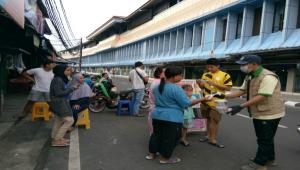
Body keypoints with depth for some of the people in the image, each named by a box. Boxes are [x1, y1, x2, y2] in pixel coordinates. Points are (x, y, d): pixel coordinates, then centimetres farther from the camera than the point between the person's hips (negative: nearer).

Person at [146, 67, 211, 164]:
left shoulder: (157, 87, 5)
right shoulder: (176, 89, -20)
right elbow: (187, 103, -19)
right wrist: (203, 99, -12)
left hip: (157, 115, 8)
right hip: (172, 118, -7)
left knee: (157, 134, 19)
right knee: (169, 138, 8)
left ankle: (152, 154, 31)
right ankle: (164, 158, 20)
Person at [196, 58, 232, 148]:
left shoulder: (225, 75, -5)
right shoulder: (205, 75, 9)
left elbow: (228, 88, -11)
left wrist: (214, 84, -19)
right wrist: (200, 83, -8)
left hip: (217, 102, -4)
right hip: (206, 101, 5)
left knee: (215, 120, 1)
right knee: (209, 119, 16)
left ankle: (213, 139, 12)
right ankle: (209, 136, 29)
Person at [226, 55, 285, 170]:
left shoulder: (268, 77, -25)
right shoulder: (249, 77, 6)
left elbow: (262, 96, -31)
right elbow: (242, 91, 7)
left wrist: (241, 107, -34)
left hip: (269, 114, -9)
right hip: (259, 113, 9)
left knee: (265, 140, 4)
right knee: (265, 139, 22)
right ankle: (269, 159, 39)